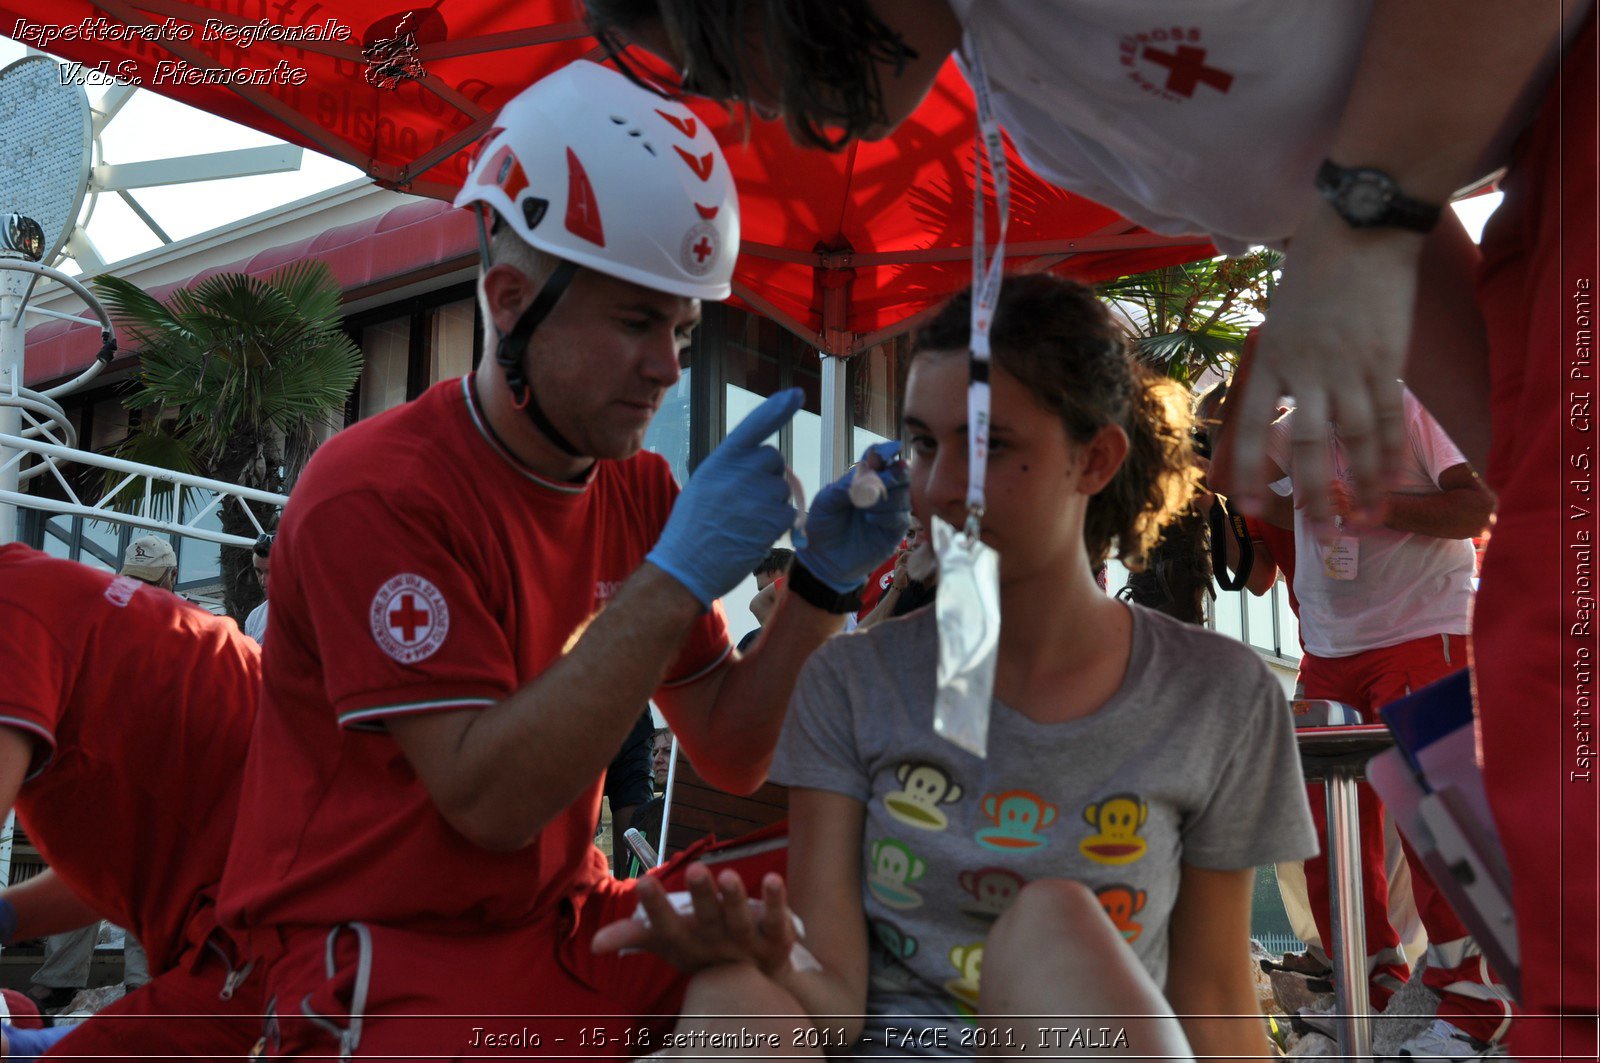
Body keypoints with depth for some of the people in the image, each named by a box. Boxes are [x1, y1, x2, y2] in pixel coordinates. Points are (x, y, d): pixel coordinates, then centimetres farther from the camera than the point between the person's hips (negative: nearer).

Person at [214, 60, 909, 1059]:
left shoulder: (640, 489, 4)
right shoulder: (377, 491, -15)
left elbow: (730, 758, 5)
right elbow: (491, 799, -22)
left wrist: (824, 584, -10)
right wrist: (678, 577, -27)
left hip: (568, 922, 6)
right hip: (388, 948, -5)